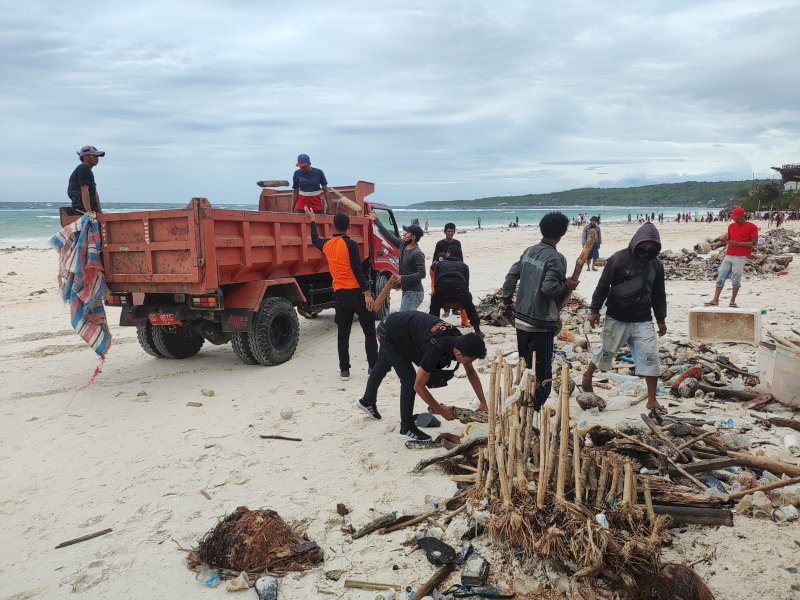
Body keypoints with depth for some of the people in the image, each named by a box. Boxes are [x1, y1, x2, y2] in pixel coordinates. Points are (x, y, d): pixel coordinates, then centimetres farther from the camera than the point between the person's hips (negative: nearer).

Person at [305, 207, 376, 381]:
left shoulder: (327, 244, 7)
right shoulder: (350, 245, -11)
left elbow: (315, 240, 31)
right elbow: (357, 270, -17)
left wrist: (312, 219, 43)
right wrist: (367, 293, -17)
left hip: (340, 294, 5)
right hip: (356, 293, -5)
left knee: (343, 334, 11)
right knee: (369, 332, 4)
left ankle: (344, 370, 12)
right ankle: (374, 368, 3)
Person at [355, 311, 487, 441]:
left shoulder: (460, 340, -20)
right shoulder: (436, 350, -40)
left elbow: (471, 372, -5)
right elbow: (418, 385, -31)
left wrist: (483, 403, -8)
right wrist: (441, 411, -22)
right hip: (389, 333, -8)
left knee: (382, 367, 29)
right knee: (409, 379, -15)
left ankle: (367, 401, 54)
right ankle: (407, 428, 0)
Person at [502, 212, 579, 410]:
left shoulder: (529, 251, 6)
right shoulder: (556, 258, -16)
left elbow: (512, 275, 8)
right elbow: (549, 287, -24)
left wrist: (507, 297, 19)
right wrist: (567, 286, -7)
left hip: (521, 318, 7)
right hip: (541, 322, -7)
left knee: (524, 364, 19)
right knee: (541, 369, 3)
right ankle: (536, 407, 9)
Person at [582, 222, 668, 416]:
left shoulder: (656, 264, 3)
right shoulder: (618, 259, -12)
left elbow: (659, 295, 12)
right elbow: (603, 286, -7)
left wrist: (661, 319, 13)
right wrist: (595, 310, -6)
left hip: (643, 321, 3)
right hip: (616, 319, -3)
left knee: (651, 358, -3)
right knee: (606, 351, 11)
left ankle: (652, 400, 7)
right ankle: (588, 375, 40)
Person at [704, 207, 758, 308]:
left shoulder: (751, 227, -2)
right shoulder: (731, 226, 16)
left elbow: (754, 243, -6)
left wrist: (738, 243, -15)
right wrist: (726, 240, 0)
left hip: (740, 257, -5)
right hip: (728, 256, 5)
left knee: (736, 280, -2)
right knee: (720, 278, 0)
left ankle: (732, 301, 7)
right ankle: (715, 300, 1)